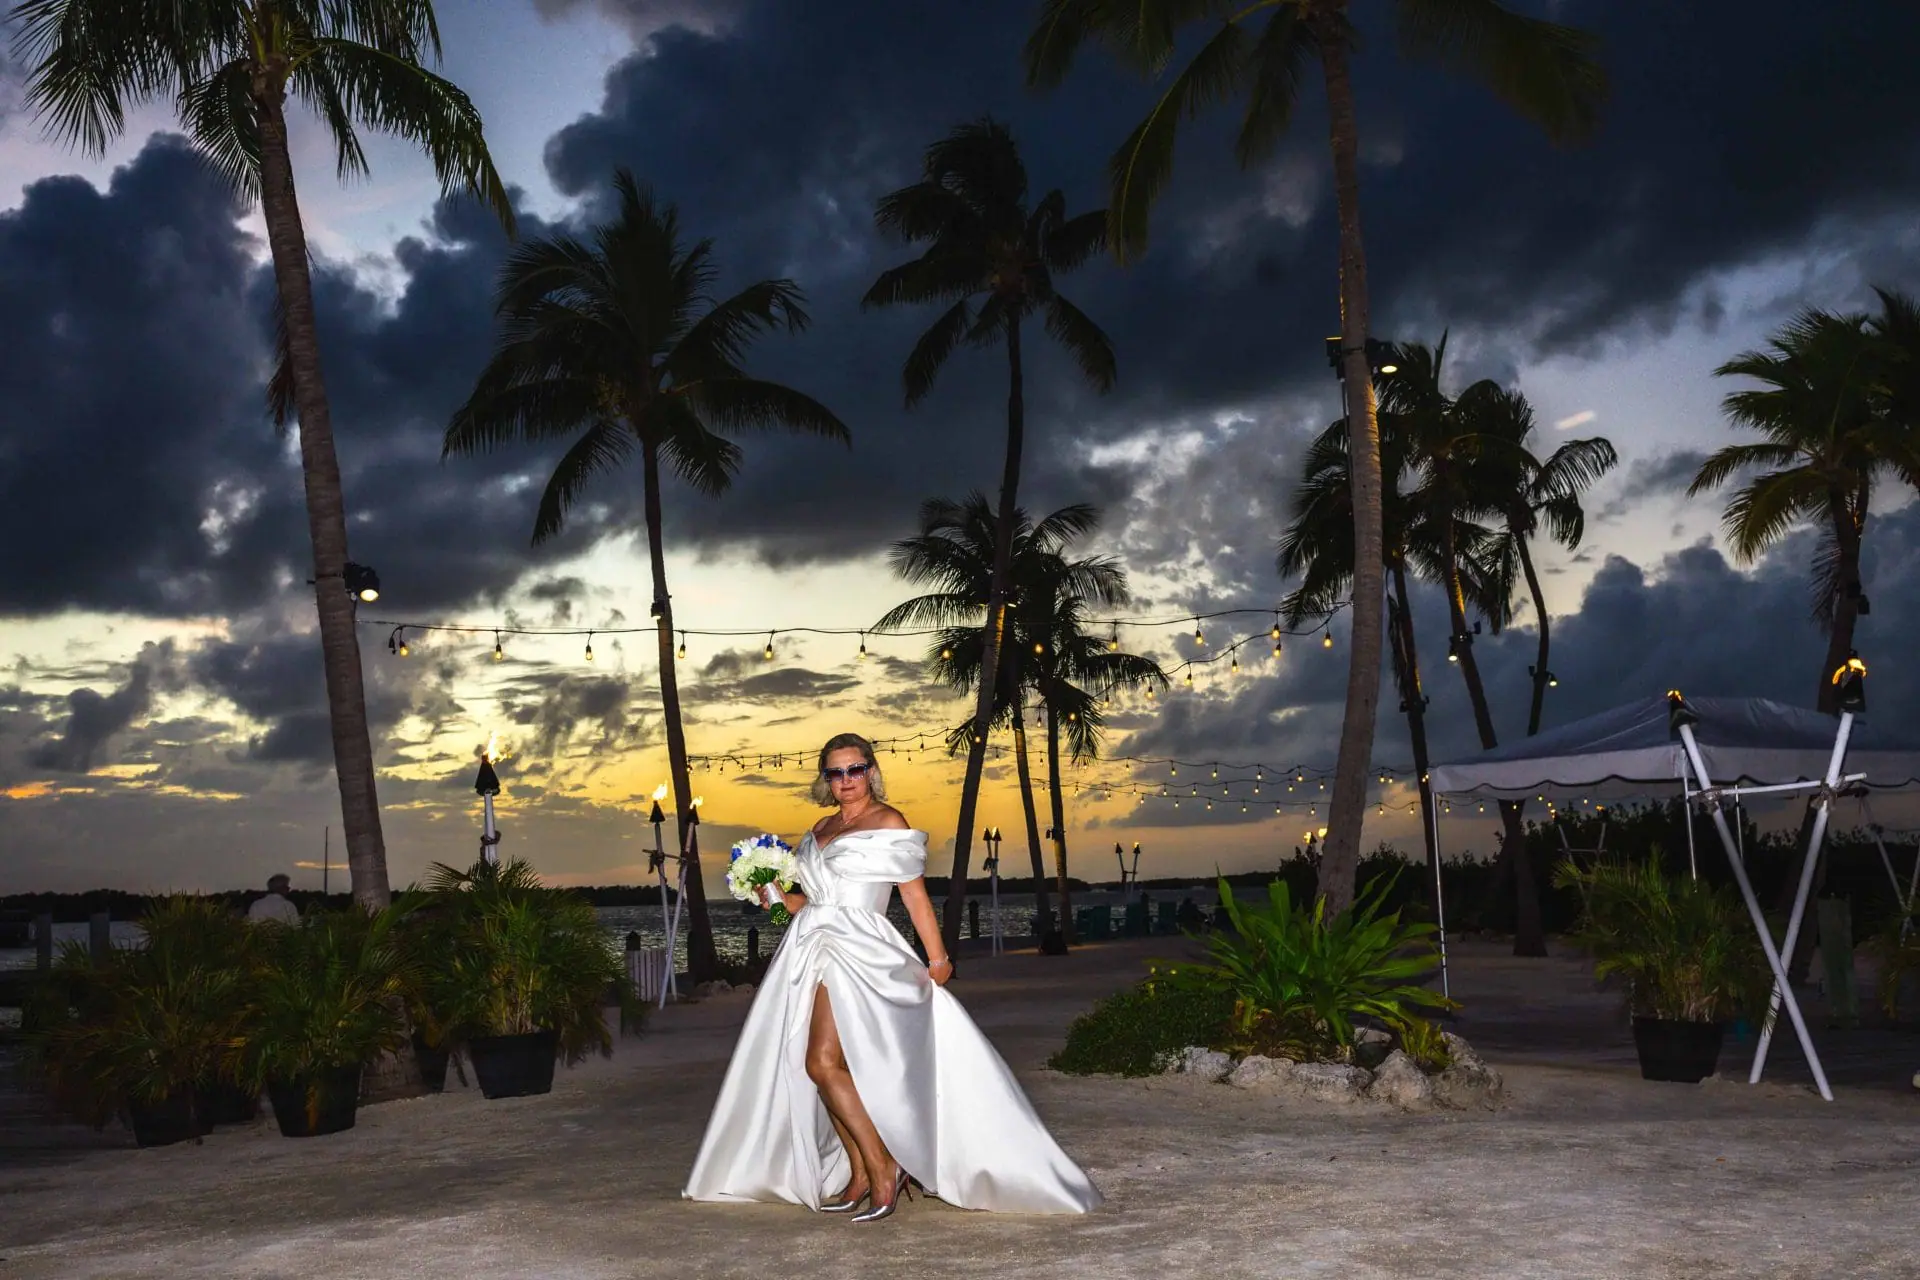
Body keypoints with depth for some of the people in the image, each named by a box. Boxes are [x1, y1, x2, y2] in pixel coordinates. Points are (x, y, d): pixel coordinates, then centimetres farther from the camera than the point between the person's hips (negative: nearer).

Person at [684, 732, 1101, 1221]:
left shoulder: (888, 822, -3)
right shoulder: (822, 827, 18)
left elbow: (915, 894, -7)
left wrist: (937, 957, -9)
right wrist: (780, 895, 4)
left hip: (855, 949, -8)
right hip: (811, 944, 8)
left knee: (824, 1062, -18)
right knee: (819, 1067, 5)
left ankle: (884, 1167, -10)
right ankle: (858, 1175, 14)